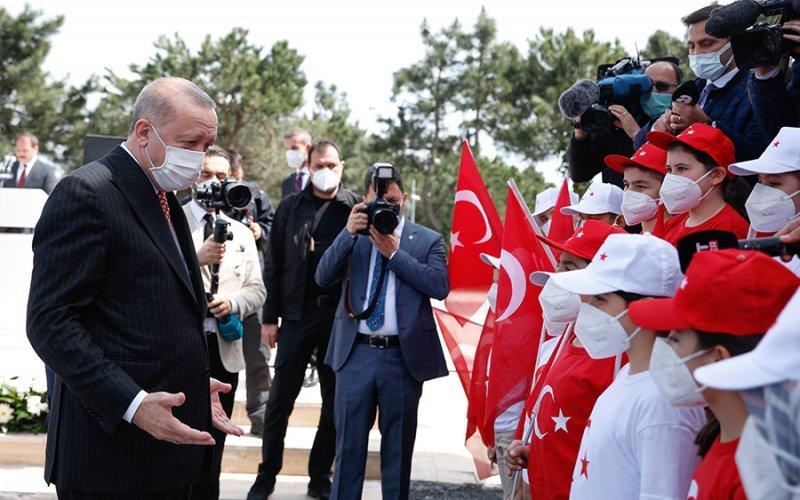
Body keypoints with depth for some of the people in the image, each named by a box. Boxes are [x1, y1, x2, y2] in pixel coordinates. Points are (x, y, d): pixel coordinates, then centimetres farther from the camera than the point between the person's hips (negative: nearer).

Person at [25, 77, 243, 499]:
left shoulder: (164, 199, 18)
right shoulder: (86, 193, -11)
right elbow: (51, 322, -18)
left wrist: (194, 387, 12)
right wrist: (133, 405, -25)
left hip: (168, 441, 9)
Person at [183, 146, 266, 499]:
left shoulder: (242, 233, 15)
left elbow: (257, 291, 12)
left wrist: (233, 303, -9)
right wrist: (198, 259, -25)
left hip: (224, 348, 5)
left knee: (212, 445, 10)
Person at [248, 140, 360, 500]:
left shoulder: (356, 208, 2)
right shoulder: (291, 207, 6)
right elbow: (274, 265, 7)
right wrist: (270, 317, 3)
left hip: (340, 317, 0)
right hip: (298, 314, 0)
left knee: (334, 403, 7)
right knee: (280, 400, 2)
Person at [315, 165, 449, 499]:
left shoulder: (428, 240, 4)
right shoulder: (354, 236, 9)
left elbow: (440, 286, -11)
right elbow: (323, 277, -2)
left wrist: (394, 252, -12)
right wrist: (349, 233, -13)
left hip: (403, 356, -1)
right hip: (356, 353, 1)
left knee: (398, 443, 8)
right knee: (349, 441, 4)